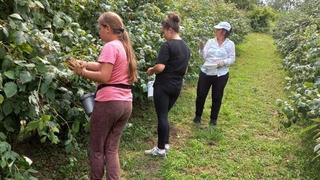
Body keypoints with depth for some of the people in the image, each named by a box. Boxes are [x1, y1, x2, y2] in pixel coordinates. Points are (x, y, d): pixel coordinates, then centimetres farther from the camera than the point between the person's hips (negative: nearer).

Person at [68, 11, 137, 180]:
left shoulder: (110, 46, -12)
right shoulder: (125, 46, 16)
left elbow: (104, 77, -20)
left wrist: (82, 72, -9)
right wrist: (84, 63, 6)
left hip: (109, 102, -8)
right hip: (125, 103, 8)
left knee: (96, 149, 8)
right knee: (112, 150, 13)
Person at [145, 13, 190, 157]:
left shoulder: (168, 45, -16)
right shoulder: (186, 47, 10)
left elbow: (160, 67, -22)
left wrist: (151, 70, -3)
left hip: (163, 86, -8)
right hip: (177, 86, 8)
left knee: (162, 116, 1)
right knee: (164, 115, 18)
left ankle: (161, 149, 9)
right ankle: (165, 144, 24)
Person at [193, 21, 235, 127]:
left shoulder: (230, 44, -3)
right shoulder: (210, 41, 3)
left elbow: (232, 59, -4)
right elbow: (204, 56, -1)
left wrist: (223, 62, -21)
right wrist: (201, 48, -18)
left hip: (221, 75, -2)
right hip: (206, 72, 2)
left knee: (217, 97, 10)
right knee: (201, 95, 7)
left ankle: (213, 118, 27)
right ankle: (198, 116, 27)